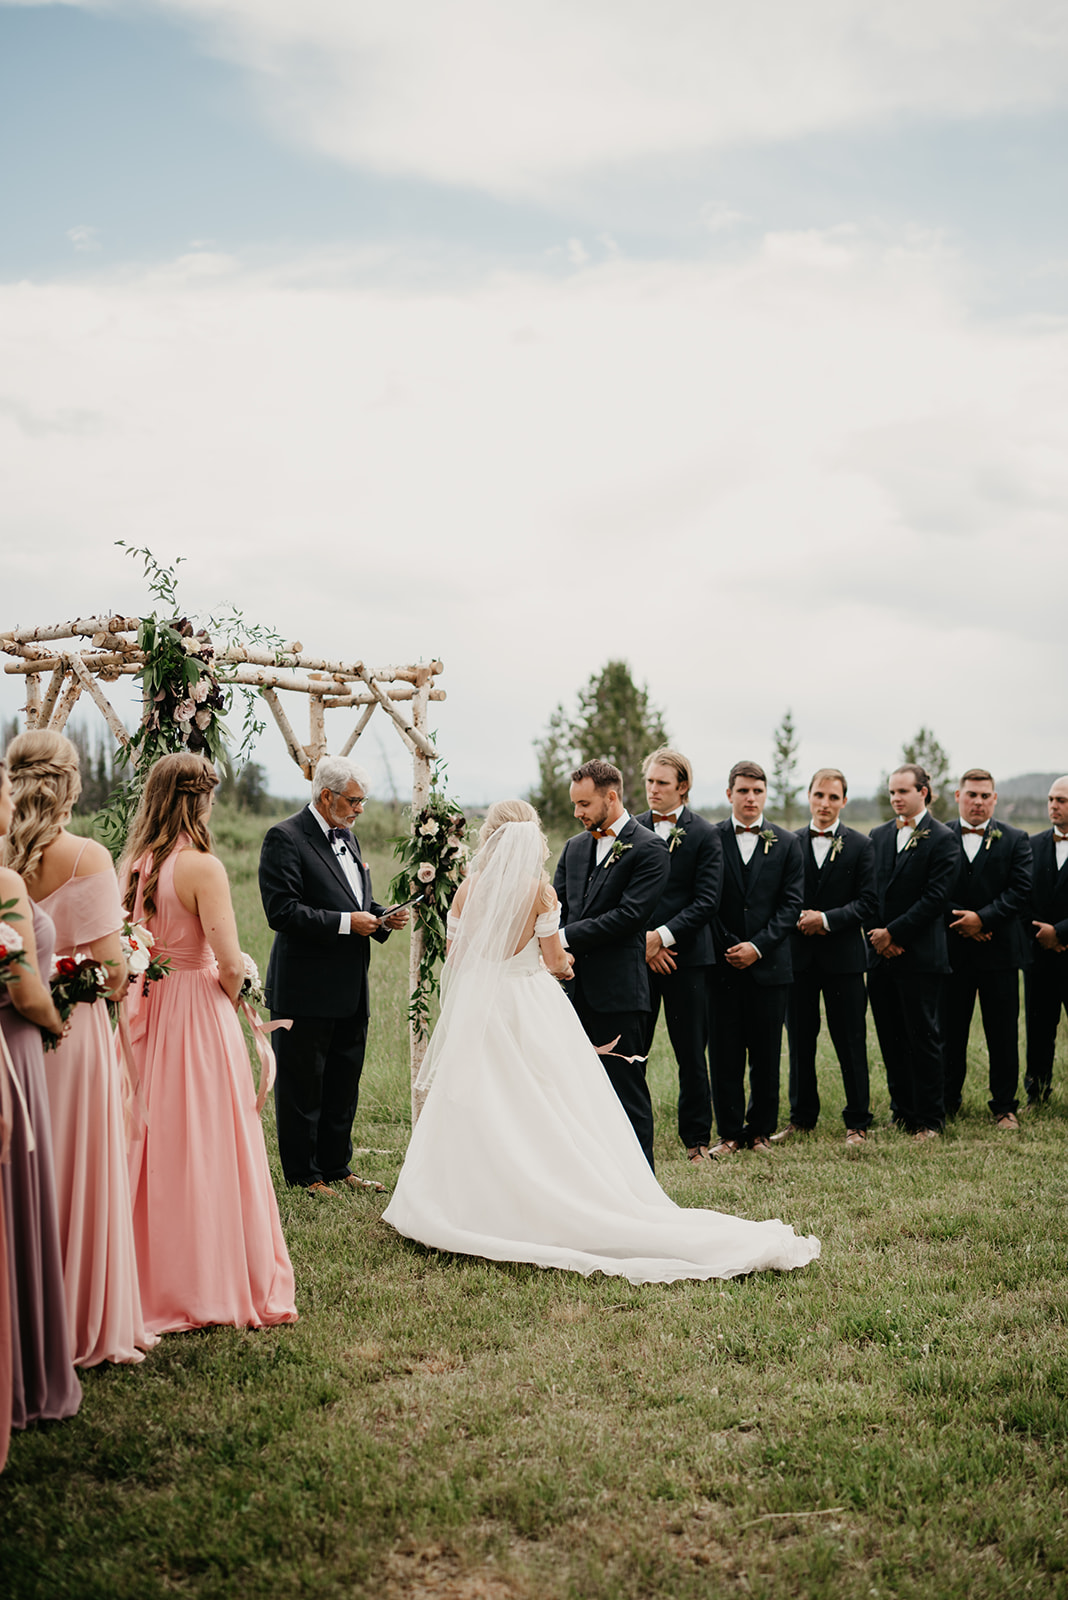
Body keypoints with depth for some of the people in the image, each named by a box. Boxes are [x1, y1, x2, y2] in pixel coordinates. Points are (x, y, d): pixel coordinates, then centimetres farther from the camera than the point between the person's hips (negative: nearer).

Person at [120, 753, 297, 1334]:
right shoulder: (202, 867, -18)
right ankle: (213, 1282, 13)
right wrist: (229, 996, -2)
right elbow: (231, 963, -20)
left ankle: (151, 1281, 25)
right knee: (206, 1147, 4)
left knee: (153, 1143, 14)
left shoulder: (131, 864, 2)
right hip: (197, 1014, -6)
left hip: (144, 1013, 6)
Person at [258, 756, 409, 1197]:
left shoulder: (347, 837, 15)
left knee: (343, 1085, 15)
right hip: (306, 992, -8)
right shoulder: (285, 838, -12)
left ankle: (336, 1166, 27)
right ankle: (303, 1174, 14)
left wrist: (381, 917, 3)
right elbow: (282, 911, -21)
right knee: (302, 1087, 3)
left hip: (351, 991, 8)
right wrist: (346, 922, -20)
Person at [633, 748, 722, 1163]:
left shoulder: (704, 835, -1)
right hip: (637, 955, 2)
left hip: (686, 955, -2)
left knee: (691, 1054, 5)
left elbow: (707, 901, -7)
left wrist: (663, 936, -15)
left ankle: (696, 1138, 17)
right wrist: (642, 940, -7)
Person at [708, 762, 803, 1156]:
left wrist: (758, 946, -9)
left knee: (766, 1053, 6)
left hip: (769, 964, 1)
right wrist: (725, 948, -7)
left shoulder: (786, 843, 6)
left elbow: (791, 904, 1)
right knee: (725, 1053, 2)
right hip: (723, 962, -1)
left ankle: (760, 1130, 19)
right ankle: (730, 1133, 12)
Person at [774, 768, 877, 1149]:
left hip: (843, 956, -2)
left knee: (850, 1042, 1)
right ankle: (802, 1117, 21)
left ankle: (857, 1122, 11)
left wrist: (827, 919, -15)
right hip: (798, 955, 2)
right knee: (799, 1041, 9)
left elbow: (867, 903, -4)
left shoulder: (860, 846, 2)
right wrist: (798, 919, -10)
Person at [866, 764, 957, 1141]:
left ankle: (930, 1120, 9)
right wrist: (878, 935, -3)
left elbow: (935, 897, -12)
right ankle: (902, 1112, 20)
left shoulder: (942, 839, -5)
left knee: (924, 1039, 0)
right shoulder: (878, 836, 13)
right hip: (881, 955, 5)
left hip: (921, 957, -5)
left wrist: (893, 933, -13)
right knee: (891, 1039, 10)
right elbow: (869, 891, 11)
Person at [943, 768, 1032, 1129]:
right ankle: (947, 1102, 20)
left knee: (1003, 1033, 5)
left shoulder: (1015, 840, 5)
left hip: (999, 951, 0)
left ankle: (1004, 1106, 16)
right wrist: (963, 924, -10)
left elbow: (1021, 892, -4)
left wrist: (983, 918, -14)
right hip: (951, 950, 0)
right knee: (950, 1031, 7)